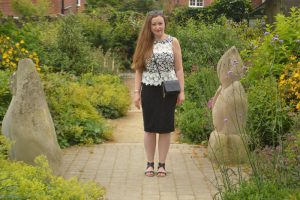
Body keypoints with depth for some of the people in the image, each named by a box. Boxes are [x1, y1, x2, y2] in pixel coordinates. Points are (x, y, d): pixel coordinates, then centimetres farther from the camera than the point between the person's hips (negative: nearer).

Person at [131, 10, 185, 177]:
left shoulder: (173, 42, 4)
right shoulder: (145, 44, 6)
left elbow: (179, 69, 3)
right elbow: (139, 70, 7)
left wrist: (182, 91, -3)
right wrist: (137, 92, 0)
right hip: (149, 90, 1)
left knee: (165, 127, 3)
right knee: (150, 128, 5)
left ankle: (162, 164, 13)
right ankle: (150, 164, 15)